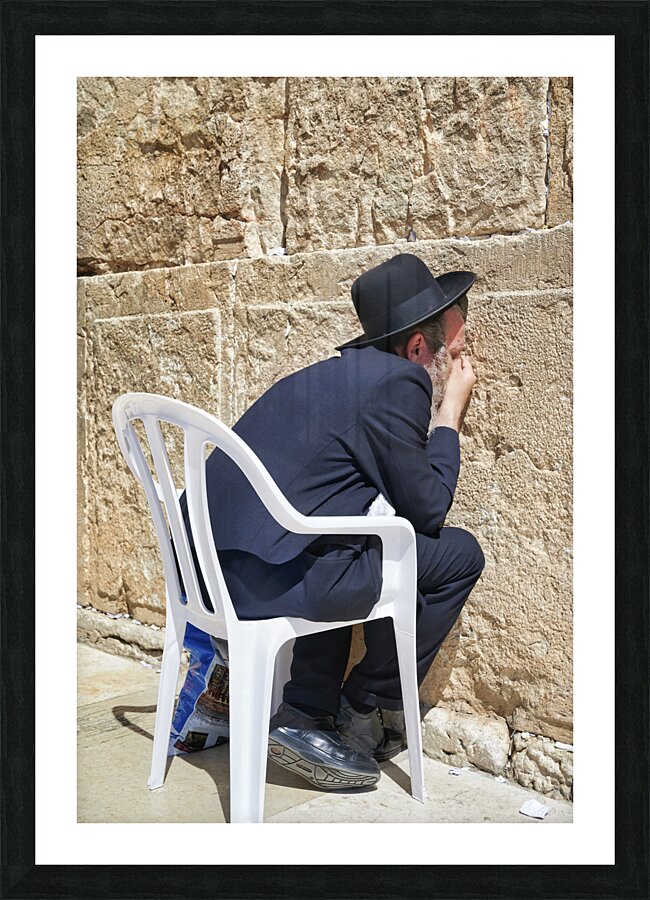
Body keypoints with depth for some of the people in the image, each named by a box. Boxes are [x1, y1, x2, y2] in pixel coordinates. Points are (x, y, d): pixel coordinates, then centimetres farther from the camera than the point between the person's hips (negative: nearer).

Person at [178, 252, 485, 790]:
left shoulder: (342, 371, 19)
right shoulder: (397, 381, -9)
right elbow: (426, 508, -2)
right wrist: (451, 415, 9)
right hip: (269, 579, -10)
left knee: (352, 554, 35)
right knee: (459, 554, 3)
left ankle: (305, 714, 27)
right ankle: (362, 714, 16)